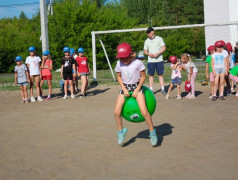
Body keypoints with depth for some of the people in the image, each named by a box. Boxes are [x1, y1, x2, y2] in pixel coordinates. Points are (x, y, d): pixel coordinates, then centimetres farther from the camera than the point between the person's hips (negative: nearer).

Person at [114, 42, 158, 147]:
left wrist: (136, 90, -11)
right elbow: (118, 77, 8)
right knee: (116, 112, -8)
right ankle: (121, 131, 15)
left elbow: (143, 76, -7)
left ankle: (152, 132, 1)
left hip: (136, 87, -3)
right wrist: (124, 89, -4)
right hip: (125, 88, 4)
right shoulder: (119, 64, -5)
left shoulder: (137, 63, -15)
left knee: (144, 111, -17)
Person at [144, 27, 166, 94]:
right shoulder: (146, 41, 11)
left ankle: (163, 89, 2)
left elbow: (164, 48, -2)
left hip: (159, 60, -3)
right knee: (151, 75, 2)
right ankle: (151, 89, 6)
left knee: (160, 74, -1)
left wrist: (157, 53, -15)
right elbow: (145, 51, 13)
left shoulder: (159, 39, 2)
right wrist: (149, 54, -10)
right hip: (150, 61, 3)